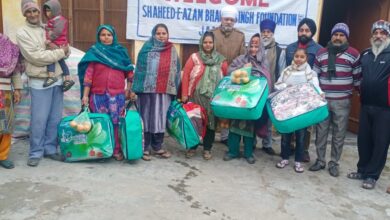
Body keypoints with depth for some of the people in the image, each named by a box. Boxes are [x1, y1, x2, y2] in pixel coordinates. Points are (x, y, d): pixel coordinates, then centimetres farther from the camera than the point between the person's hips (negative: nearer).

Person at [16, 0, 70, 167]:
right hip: (39, 83, -5)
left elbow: (64, 49, 15)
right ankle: (36, 152, 12)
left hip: (57, 80, 5)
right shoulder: (22, 33, -3)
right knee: (39, 120, -2)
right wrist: (60, 52, -10)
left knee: (55, 118, 9)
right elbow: (36, 57, -14)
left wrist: (65, 50, -10)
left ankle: (50, 149, 21)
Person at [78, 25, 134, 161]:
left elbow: (129, 72, 11)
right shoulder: (94, 52, 5)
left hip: (117, 95, 0)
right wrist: (85, 95, -4)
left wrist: (130, 90, 7)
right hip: (98, 95, 0)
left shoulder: (121, 51, 8)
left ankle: (117, 150, 11)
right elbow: (88, 74, 0)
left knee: (116, 122, 0)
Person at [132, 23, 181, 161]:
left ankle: (157, 147, 21)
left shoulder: (172, 51, 10)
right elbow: (140, 69, -3)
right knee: (146, 118, 2)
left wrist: (174, 89, 7)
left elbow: (176, 70, 12)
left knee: (160, 118, 10)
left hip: (165, 91, 3)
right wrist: (135, 88, -9)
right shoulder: (147, 48, 0)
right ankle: (144, 148, 12)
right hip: (147, 89, -3)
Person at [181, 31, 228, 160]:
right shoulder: (194, 57, 2)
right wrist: (184, 94, -8)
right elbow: (185, 75, -2)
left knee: (211, 123, 7)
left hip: (214, 98, 1)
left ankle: (207, 149, 21)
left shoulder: (221, 60, 7)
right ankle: (192, 147, 23)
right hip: (196, 96, -1)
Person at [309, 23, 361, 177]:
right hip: (322, 100, 2)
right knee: (321, 132, 8)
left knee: (339, 134, 6)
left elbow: (358, 78, 3)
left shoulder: (353, 54, -1)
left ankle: (334, 163, 19)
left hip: (342, 102, -2)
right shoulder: (321, 53, 7)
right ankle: (320, 161, 21)